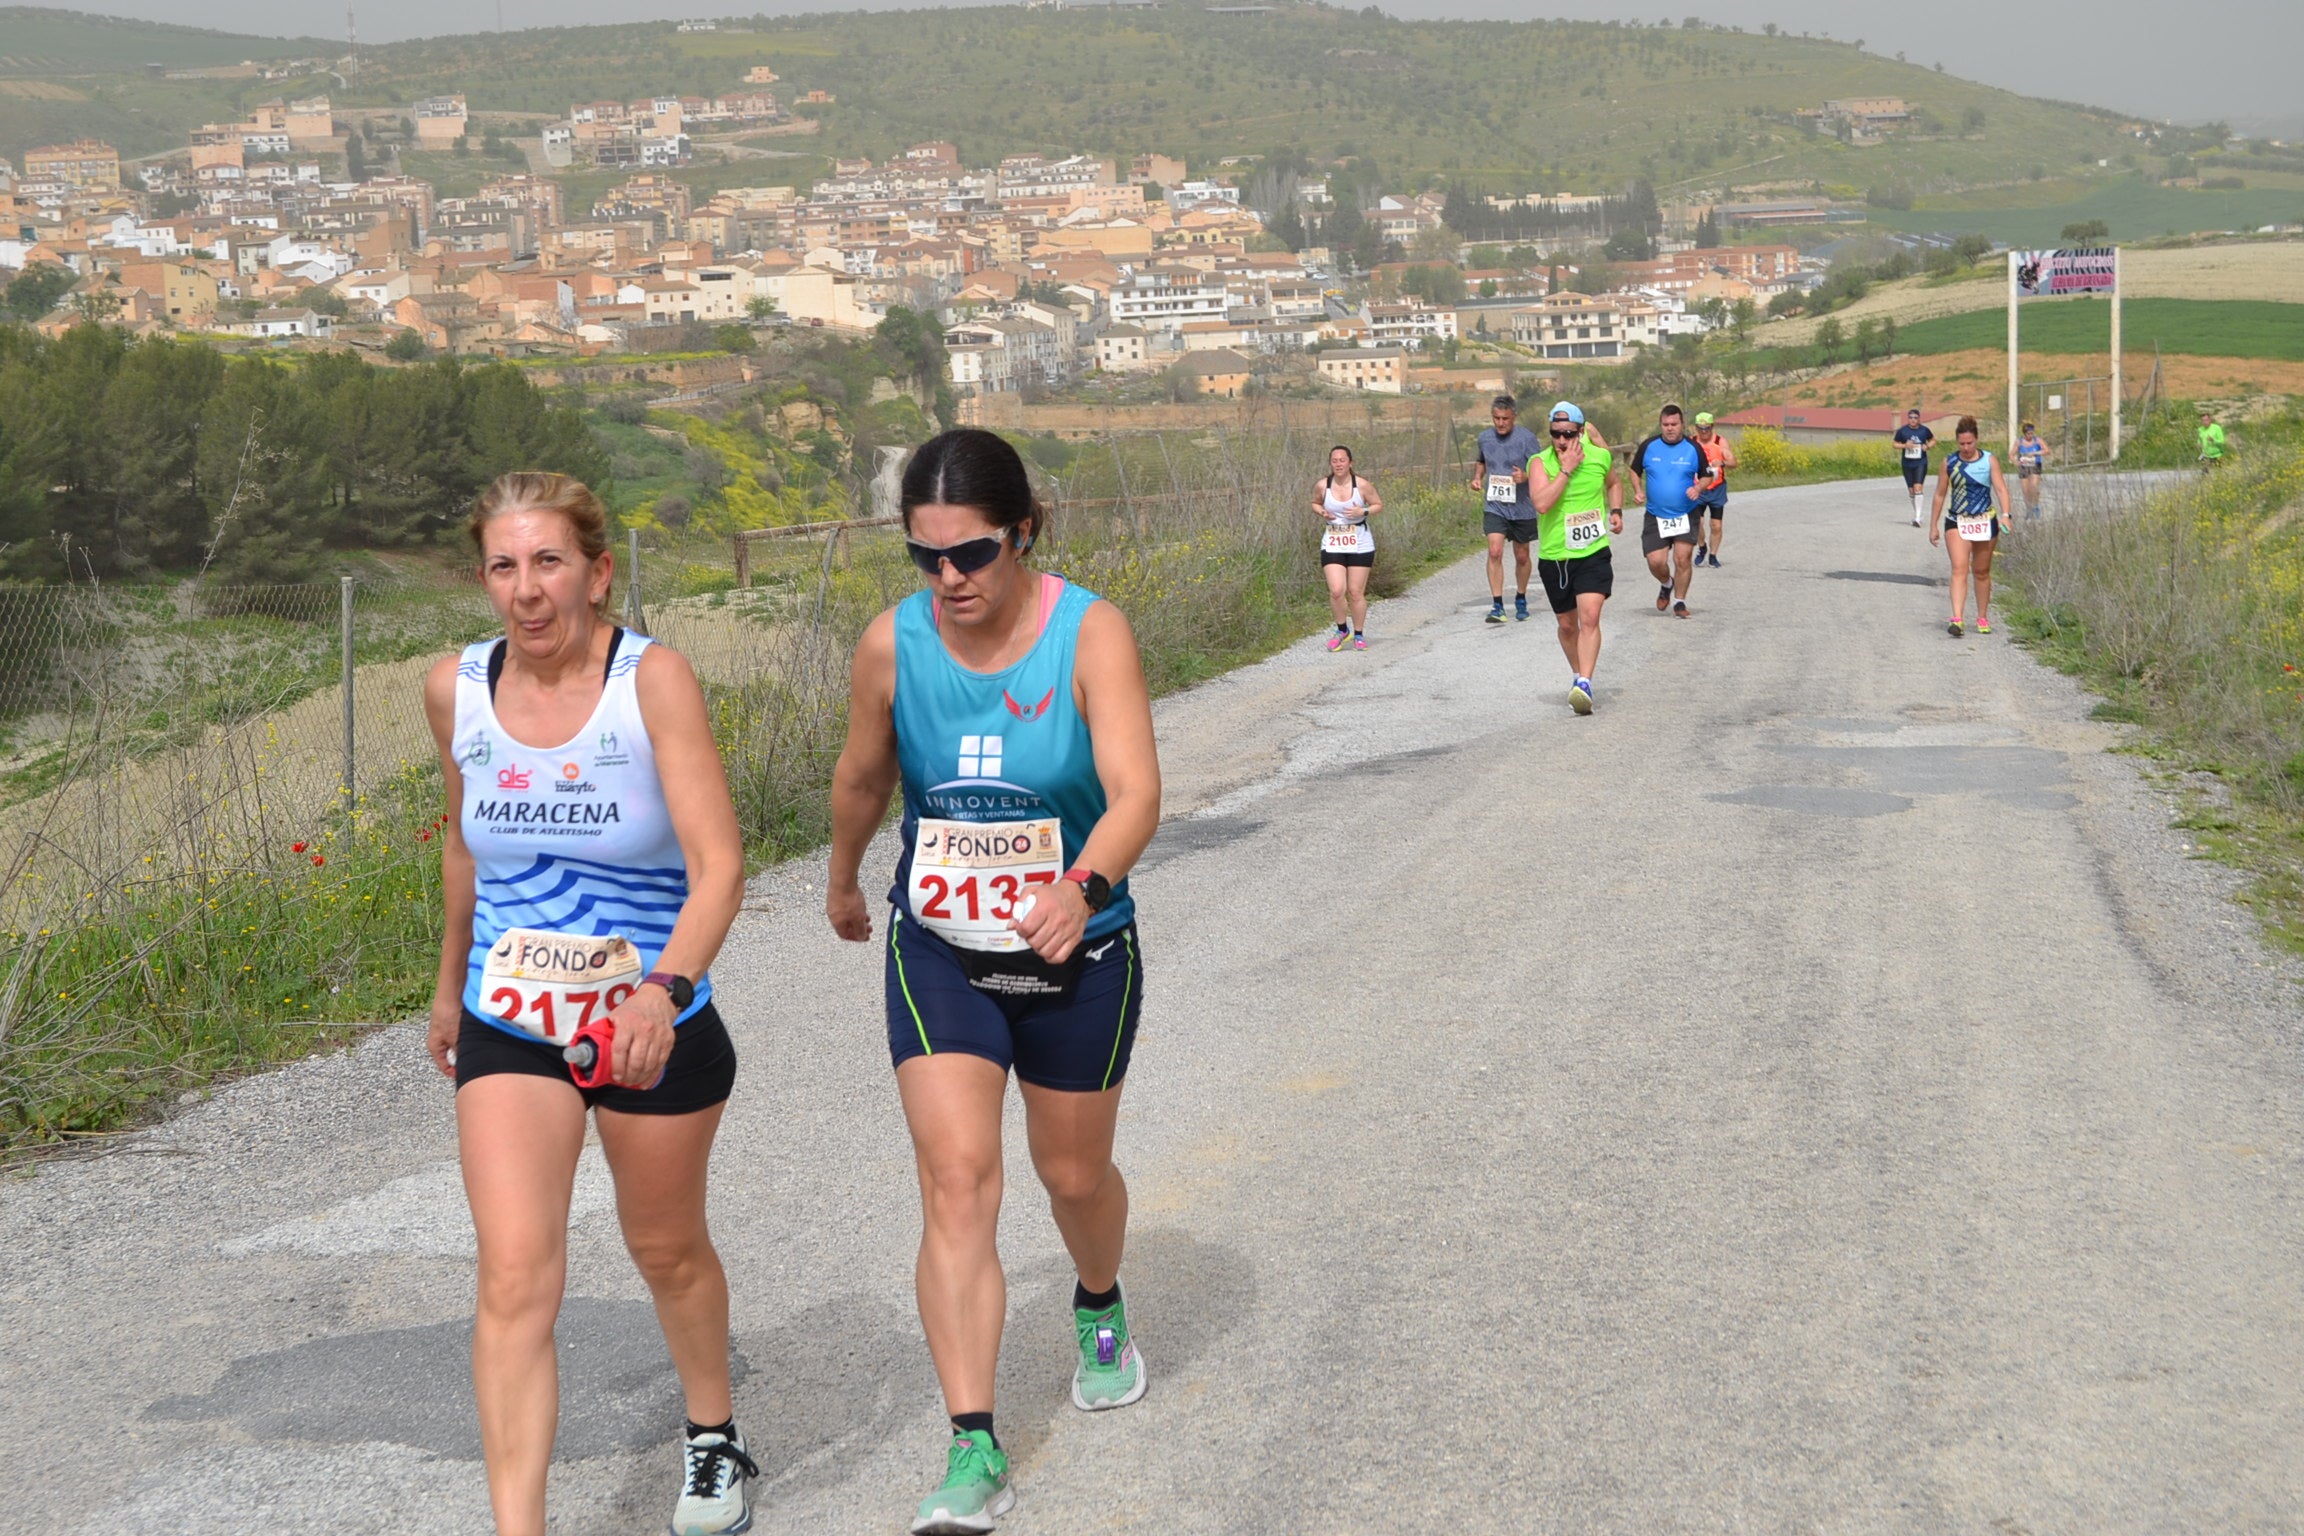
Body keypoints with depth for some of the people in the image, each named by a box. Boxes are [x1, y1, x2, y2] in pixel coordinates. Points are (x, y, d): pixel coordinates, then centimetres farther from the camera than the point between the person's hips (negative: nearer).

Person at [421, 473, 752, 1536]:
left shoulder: (653, 680, -16)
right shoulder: (456, 690, -4)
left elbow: (718, 865, -23)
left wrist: (667, 986, -39)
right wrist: (450, 979, 24)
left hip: (657, 1027, -2)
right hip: (509, 1029, 2)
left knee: (667, 1251, 18)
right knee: (515, 1279, -13)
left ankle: (713, 1440, 45)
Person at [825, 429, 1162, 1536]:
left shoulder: (1090, 633, -18)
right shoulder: (893, 643, -10)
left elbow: (1135, 790, -30)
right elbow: (863, 778, 9)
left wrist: (1084, 885, -49)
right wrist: (842, 882, 23)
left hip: (1077, 956, -1)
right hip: (939, 955, 1)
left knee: (1073, 1172, 16)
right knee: (956, 1179, -12)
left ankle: (1101, 1307, 51)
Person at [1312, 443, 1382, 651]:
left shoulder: (1362, 485, -8)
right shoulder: (1322, 486, -3)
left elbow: (1379, 505, 3)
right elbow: (1315, 503, 15)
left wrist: (1363, 512, -16)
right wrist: (1321, 512, -7)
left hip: (1360, 546, -1)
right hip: (1332, 546, 1)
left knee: (1356, 593, 3)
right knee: (1336, 591, -12)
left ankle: (1359, 635, 22)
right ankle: (1342, 630, 13)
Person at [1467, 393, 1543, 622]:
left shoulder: (1526, 438, -9)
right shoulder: (1485, 437, 3)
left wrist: (1526, 476, -28)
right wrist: (1477, 477, 2)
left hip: (1522, 508, -1)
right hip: (1494, 506, 1)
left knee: (1521, 557, 12)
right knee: (1495, 552, -15)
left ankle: (1521, 600, 33)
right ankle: (1497, 606, -14)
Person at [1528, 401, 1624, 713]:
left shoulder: (1600, 457, -1)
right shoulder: (1541, 462, -10)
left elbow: (1614, 482, 23)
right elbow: (1541, 503, -28)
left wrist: (1616, 511, 8)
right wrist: (1566, 469, -25)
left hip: (1593, 553, 0)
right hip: (1554, 557, 0)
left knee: (1589, 617, -18)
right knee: (1567, 624, 13)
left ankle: (1584, 684, -24)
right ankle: (1578, 674, 36)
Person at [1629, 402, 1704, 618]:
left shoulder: (1693, 448, -3)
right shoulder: (1648, 446, -1)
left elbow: (1706, 476, 8)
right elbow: (1635, 470, 13)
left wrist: (1698, 489, -13)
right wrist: (1638, 490, -5)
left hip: (1685, 515, -1)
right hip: (1655, 517, 1)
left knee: (1682, 559, -9)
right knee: (1656, 562, -4)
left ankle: (1679, 601, 10)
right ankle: (1666, 585, 30)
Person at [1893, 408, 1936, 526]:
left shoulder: (1924, 430, -1)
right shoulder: (1902, 431, -1)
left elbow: (1933, 439, 16)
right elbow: (1896, 444, 6)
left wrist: (1927, 446, -5)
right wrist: (1904, 445, -13)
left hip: (1921, 463, -2)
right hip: (1907, 463, 2)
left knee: (1918, 487, -16)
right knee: (1911, 490, 9)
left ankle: (1917, 517, -18)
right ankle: (1916, 514, 28)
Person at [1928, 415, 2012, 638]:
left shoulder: (1989, 461, -1)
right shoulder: (1949, 461, 3)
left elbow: (2000, 488, -9)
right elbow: (1940, 494, 10)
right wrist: (1934, 525, 11)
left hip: (1985, 522, 0)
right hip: (1957, 522, 0)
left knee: (1982, 572, 10)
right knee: (1959, 569, -15)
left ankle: (1983, 618, 24)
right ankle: (1956, 620, -25)